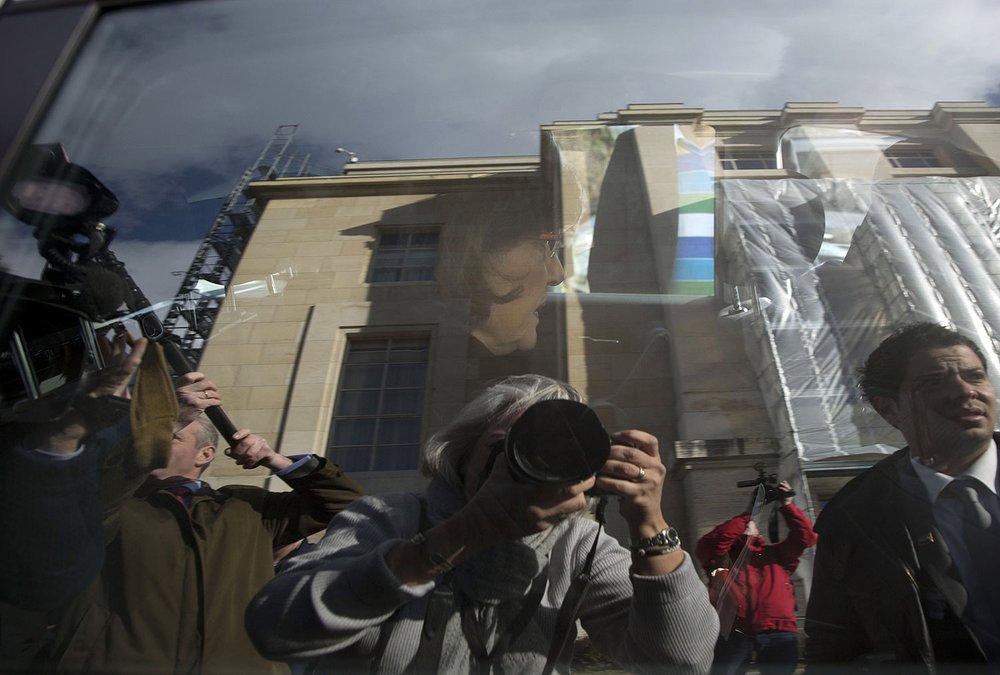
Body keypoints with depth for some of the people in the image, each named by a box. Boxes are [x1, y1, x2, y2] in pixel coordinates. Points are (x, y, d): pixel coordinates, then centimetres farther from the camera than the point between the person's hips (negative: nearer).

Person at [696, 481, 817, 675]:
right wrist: (746, 514, 5)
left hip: (779, 632, 2)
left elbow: (806, 537, 18)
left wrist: (787, 505, 10)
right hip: (733, 632, -2)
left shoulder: (775, 553, 28)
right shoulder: (724, 557, 21)